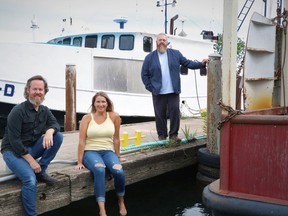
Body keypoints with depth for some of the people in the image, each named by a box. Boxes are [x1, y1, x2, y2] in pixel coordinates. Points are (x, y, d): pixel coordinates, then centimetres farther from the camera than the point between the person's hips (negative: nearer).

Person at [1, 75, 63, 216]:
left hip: (32, 147, 7)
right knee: (30, 179, -31)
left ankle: (41, 171, -5)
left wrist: (49, 131, -31)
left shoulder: (44, 110, 4)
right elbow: (14, 140, -20)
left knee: (58, 136, -13)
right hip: (13, 151, -6)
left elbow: (55, 124, -5)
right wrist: (31, 160, -21)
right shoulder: (18, 111, -17)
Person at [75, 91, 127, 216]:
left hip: (108, 151, 2)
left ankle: (121, 201, 4)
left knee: (119, 172, -27)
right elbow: (82, 141, -2)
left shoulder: (114, 116, 2)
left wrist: (118, 157, 15)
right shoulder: (87, 118, 0)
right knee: (100, 170, -36)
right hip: (90, 152, -1)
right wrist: (79, 162, -5)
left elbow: (116, 138, 8)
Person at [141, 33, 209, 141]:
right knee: (160, 115, 6)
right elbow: (144, 74, 6)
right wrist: (150, 87, -2)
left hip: (173, 92, 1)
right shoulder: (150, 57, 4)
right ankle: (162, 135, 20)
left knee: (175, 113, 0)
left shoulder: (176, 54, 7)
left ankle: (173, 134, 14)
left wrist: (201, 64, -5)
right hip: (158, 93, -1)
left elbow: (187, 63, 8)